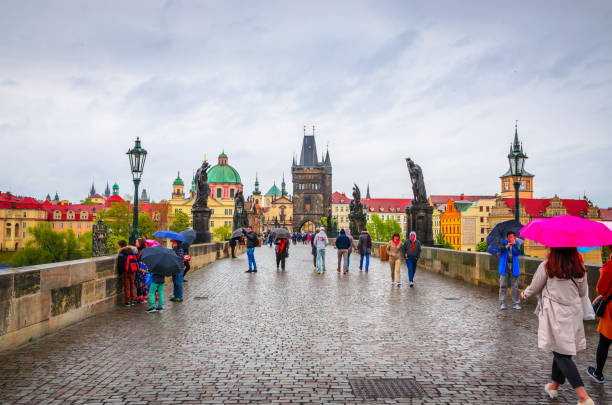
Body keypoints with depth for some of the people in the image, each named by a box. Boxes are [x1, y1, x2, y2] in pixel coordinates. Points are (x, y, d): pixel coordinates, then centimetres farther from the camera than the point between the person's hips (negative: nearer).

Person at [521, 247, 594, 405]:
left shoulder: (546, 267, -11)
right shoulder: (579, 267, 1)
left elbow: (534, 288, 1)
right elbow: (583, 292, 12)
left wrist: (524, 294, 22)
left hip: (555, 315, -5)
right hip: (574, 314, 5)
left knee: (561, 354, -2)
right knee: (561, 352, 18)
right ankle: (554, 386, 32)